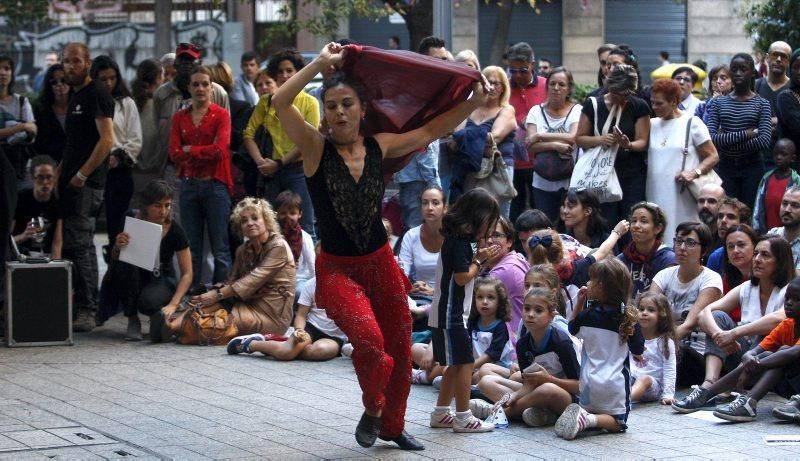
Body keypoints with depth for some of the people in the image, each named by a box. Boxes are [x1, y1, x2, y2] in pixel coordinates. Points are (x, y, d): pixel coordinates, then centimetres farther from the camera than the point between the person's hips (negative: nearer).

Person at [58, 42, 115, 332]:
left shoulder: (96, 95, -9)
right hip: (72, 183, 10)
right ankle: (83, 308, 12)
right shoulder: (76, 96, 20)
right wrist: (60, 171, 14)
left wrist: (81, 175, -17)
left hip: (86, 185, -10)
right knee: (75, 246, 9)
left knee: (79, 246, -12)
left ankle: (86, 311, -12)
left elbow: (106, 140, -18)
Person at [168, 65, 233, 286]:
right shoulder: (180, 117, 11)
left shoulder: (220, 115, 0)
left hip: (215, 185, -4)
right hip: (189, 184, 4)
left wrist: (189, 150, -4)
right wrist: (204, 153, -10)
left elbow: (219, 149, -13)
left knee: (220, 248, -3)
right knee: (191, 249, 7)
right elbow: (174, 153, 0)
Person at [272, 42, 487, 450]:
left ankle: (392, 426, 36)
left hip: (381, 263, 4)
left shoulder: (379, 146, 1)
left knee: (400, 352, 11)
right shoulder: (316, 148, -9)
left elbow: (429, 131, 11)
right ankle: (371, 410, 2)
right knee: (369, 340, -27)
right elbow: (280, 102, -22)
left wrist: (474, 102, 5)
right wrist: (321, 64, -19)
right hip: (337, 269, -4)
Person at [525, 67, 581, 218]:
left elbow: (574, 137, -16)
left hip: (570, 182, -2)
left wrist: (540, 136, -11)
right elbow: (530, 146, -5)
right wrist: (555, 145, -21)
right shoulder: (536, 111, 5)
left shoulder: (577, 111, 0)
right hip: (543, 184, 2)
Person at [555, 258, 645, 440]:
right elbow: (638, 351, 1)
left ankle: (585, 416, -10)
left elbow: (572, 328, 19)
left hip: (589, 382, 2)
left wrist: (579, 302, 9)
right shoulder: (628, 317, -8)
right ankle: (592, 420, -21)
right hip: (616, 383, -2)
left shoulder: (587, 316, -5)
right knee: (618, 423, 7)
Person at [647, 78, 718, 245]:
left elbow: (713, 156, 2)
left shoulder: (692, 123, 2)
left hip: (682, 197, -4)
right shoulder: (652, 124, 14)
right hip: (656, 194, 4)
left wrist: (695, 173, -13)